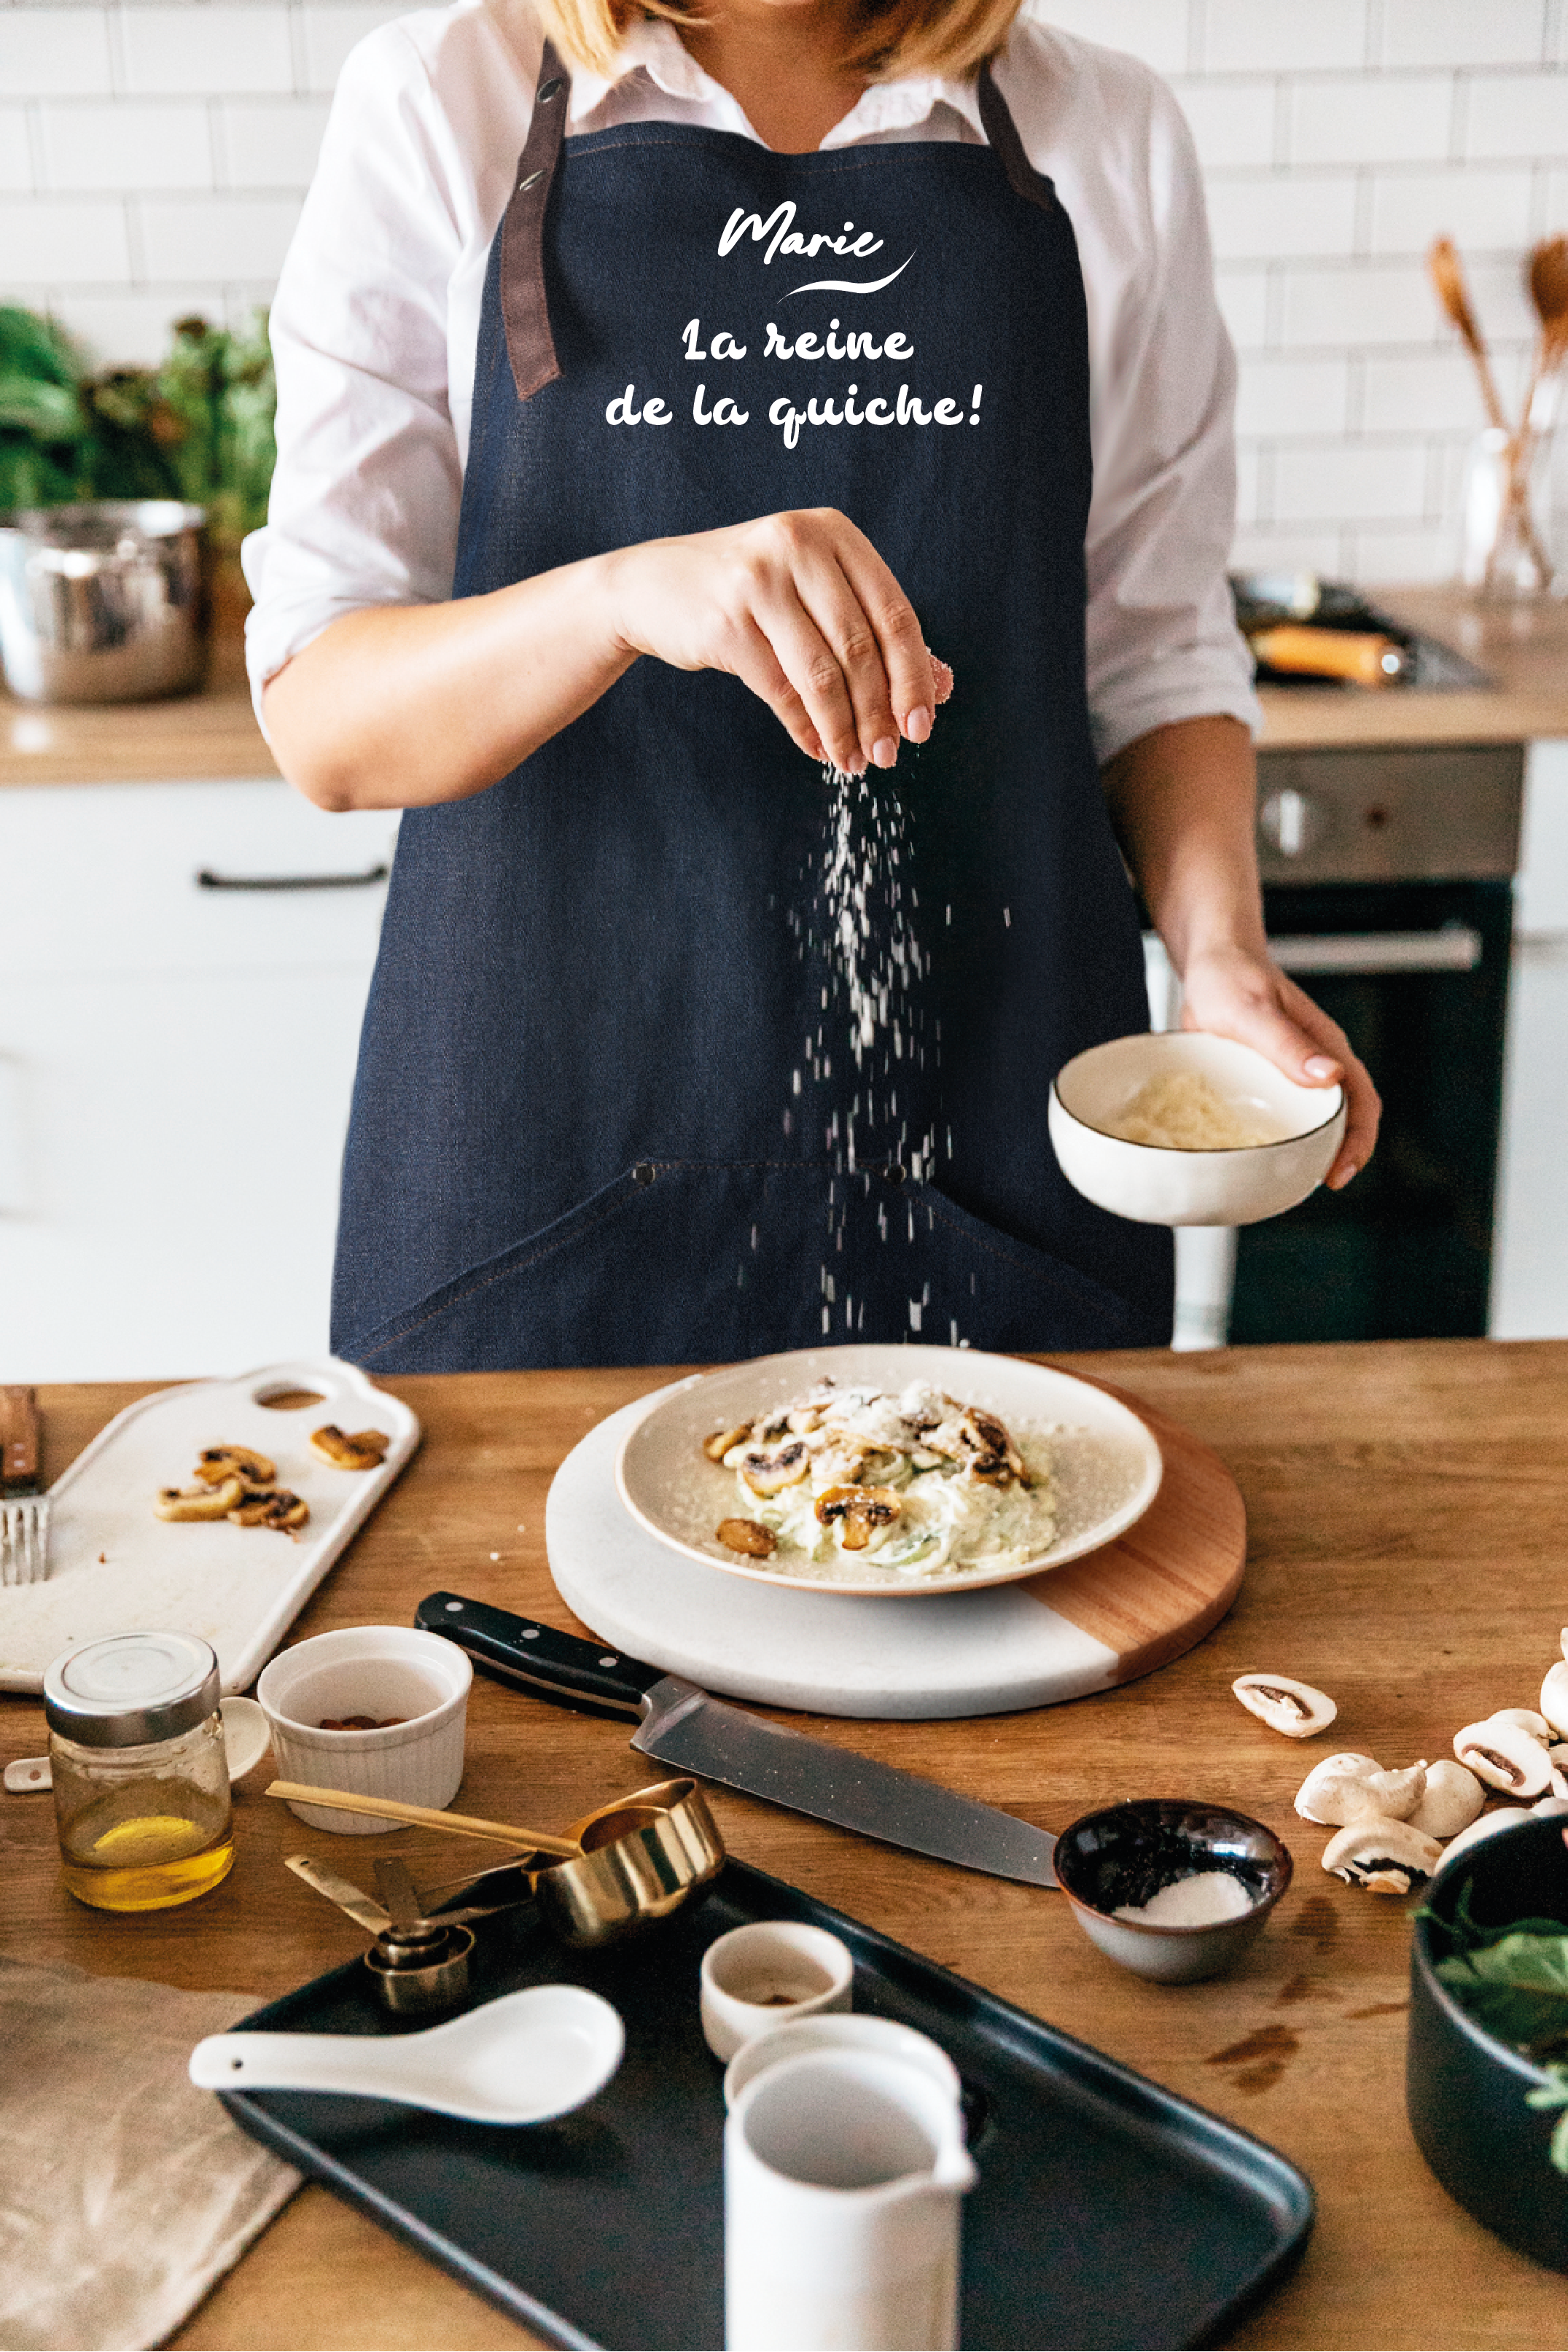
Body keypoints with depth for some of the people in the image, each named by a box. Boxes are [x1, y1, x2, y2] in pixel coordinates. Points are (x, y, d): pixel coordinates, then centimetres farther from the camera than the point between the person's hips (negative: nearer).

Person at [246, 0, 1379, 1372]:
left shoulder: (1112, 138, 3)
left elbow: (1156, 652, 7)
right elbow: (318, 720, -8)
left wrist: (1223, 950, -11)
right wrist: (622, 594, -27)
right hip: (550, 1124, -1)